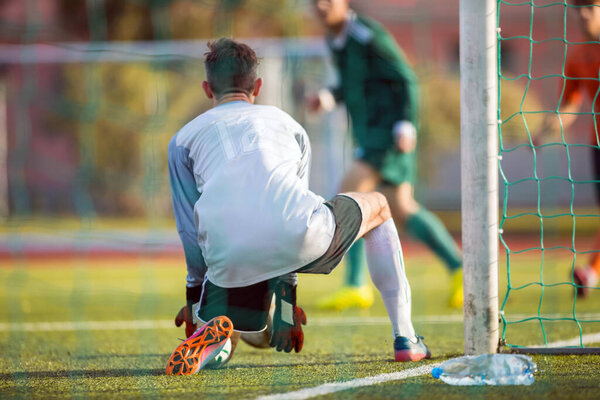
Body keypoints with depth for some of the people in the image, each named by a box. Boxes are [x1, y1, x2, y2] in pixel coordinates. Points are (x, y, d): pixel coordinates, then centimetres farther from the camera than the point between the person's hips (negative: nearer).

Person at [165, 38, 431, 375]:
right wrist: (285, 299, 39)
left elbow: (192, 232, 23)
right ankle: (405, 337, 25)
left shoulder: (183, 140, 27)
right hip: (298, 239, 1)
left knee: (221, 350, 21)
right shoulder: (289, 125, 32)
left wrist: (195, 298, 34)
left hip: (229, 261, 0)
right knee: (378, 206, 31)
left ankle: (212, 334, -20)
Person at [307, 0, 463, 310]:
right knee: (402, 211, 10)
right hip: (371, 134, 10)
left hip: (390, 131, -10)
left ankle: (356, 286, -18)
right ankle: (457, 268, 15)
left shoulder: (369, 36, -16)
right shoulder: (335, 38, 12)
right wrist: (329, 97, 4)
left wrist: (406, 125, -23)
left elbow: (406, 80, -14)